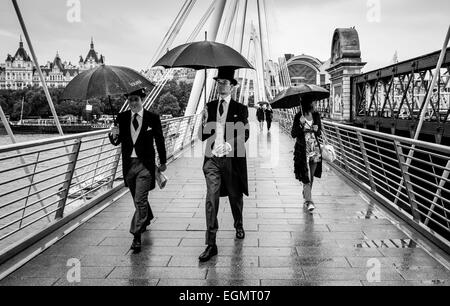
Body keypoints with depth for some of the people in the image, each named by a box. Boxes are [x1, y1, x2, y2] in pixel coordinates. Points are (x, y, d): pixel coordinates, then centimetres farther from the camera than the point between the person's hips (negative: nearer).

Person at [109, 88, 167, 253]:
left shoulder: (153, 118, -4)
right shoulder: (122, 118, 3)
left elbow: (159, 141, 4)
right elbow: (117, 142, 3)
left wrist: (163, 162, 10)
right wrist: (114, 135, -20)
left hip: (145, 165, -4)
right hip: (128, 164, 4)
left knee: (140, 200, -10)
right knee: (138, 199, 21)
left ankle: (137, 236, -3)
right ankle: (147, 218, 49)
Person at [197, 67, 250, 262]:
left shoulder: (240, 109, 3)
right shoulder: (210, 107, 10)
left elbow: (245, 134, -5)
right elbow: (202, 136, 8)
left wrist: (230, 144, -23)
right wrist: (205, 123, -13)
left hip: (232, 159, -1)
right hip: (212, 159, 1)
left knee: (235, 196, 14)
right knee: (211, 198, -8)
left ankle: (239, 226, 44)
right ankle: (211, 244, -5)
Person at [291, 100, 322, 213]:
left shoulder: (316, 115, 4)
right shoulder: (298, 117, -8)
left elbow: (319, 134, 13)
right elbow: (293, 134, -13)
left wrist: (317, 129, -9)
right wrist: (300, 123, -25)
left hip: (315, 150, 4)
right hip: (303, 150, -4)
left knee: (311, 176, 12)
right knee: (306, 176, -9)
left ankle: (306, 195, 31)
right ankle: (309, 201, -11)